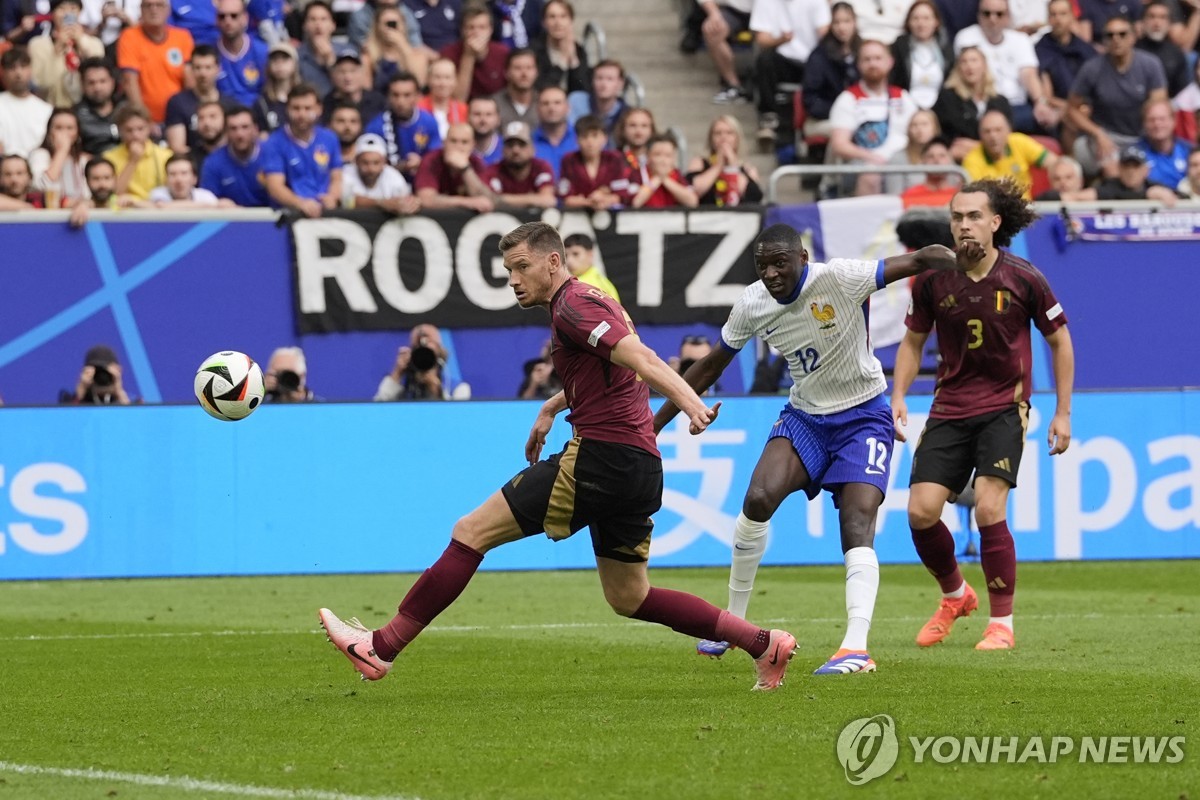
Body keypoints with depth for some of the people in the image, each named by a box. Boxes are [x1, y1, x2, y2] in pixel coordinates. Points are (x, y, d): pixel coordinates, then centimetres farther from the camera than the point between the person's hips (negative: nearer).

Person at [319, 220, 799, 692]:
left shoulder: (573, 306, -9)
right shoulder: (589, 302, 22)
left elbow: (641, 358, -25)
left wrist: (688, 403, -39)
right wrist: (552, 407, 46)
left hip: (600, 456, -10)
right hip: (641, 467, 10)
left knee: (471, 532, -6)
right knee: (628, 599, 18)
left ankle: (381, 647, -7)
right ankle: (763, 644, 13)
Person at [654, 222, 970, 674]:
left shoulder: (839, 278, -23)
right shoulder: (751, 306, -7)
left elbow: (923, 260, -26)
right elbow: (709, 369, 7)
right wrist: (655, 424, 8)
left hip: (862, 418, -4)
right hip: (804, 416, 4)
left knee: (857, 526, -19)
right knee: (758, 498, -18)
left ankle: (856, 648, -25)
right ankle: (733, 623, -1)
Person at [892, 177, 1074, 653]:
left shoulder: (1024, 279, -9)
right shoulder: (932, 279, -3)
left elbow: (1059, 340, 4)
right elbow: (913, 341, 12)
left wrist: (1063, 413, 3)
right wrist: (898, 396, -1)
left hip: (1004, 407, -3)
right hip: (950, 410, 3)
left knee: (989, 509, -19)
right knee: (921, 511, -7)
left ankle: (1002, 623, -5)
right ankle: (955, 596, 21)